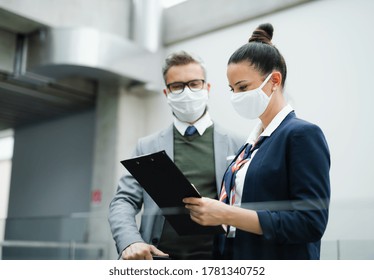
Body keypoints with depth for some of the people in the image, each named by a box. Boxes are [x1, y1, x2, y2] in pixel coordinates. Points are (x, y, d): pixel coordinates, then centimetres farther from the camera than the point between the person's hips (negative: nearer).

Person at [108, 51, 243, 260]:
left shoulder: (236, 145, 7)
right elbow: (124, 201, 5)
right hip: (160, 257, 1)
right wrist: (130, 241, -14)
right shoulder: (148, 147, 10)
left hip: (214, 257, -1)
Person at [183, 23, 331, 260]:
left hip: (280, 258, -7)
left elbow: (311, 223, -20)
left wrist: (227, 214, -22)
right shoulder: (252, 142, 10)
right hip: (236, 255, 7)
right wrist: (210, 211, -5)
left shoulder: (303, 135, -12)